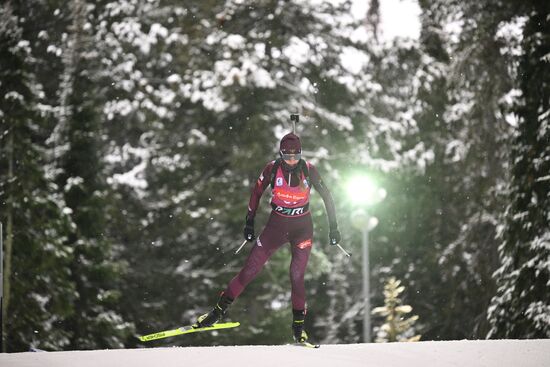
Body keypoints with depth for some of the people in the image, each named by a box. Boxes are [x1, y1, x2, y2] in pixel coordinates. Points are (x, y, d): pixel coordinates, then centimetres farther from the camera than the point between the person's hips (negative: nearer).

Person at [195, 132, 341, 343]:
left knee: (297, 276, -11)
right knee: (250, 270, -4)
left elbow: (326, 197, -1)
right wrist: (249, 223, 4)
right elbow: (257, 193, 3)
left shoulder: (308, 170, -11)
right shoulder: (273, 169, -11)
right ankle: (219, 310, 5)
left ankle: (298, 326, 3)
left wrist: (333, 227, -1)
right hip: (277, 225, 1)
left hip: (302, 227, -1)